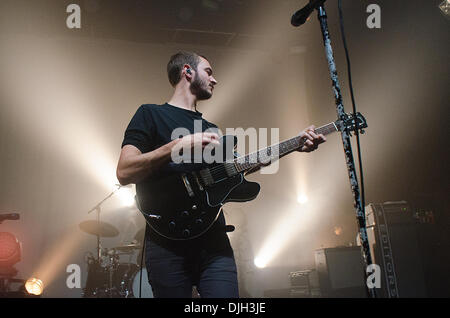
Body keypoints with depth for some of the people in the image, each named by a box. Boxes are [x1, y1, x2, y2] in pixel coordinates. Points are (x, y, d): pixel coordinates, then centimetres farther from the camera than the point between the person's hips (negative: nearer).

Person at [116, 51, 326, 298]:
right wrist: (181, 144, -18)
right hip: (167, 243, -5)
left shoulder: (211, 129, 23)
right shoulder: (150, 115, 3)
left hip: (213, 241, 5)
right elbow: (124, 173, -10)